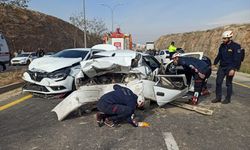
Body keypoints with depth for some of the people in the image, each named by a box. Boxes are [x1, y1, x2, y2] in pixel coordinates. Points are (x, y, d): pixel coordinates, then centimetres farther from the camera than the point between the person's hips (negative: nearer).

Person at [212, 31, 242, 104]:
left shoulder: (236, 46, -11)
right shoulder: (222, 46, 7)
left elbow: (237, 59, -14)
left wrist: (233, 69, -21)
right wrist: (214, 64, 10)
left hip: (230, 68, -6)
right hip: (222, 67, 6)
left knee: (228, 84, 3)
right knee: (218, 82, 3)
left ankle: (228, 99, 15)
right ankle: (218, 97, 13)